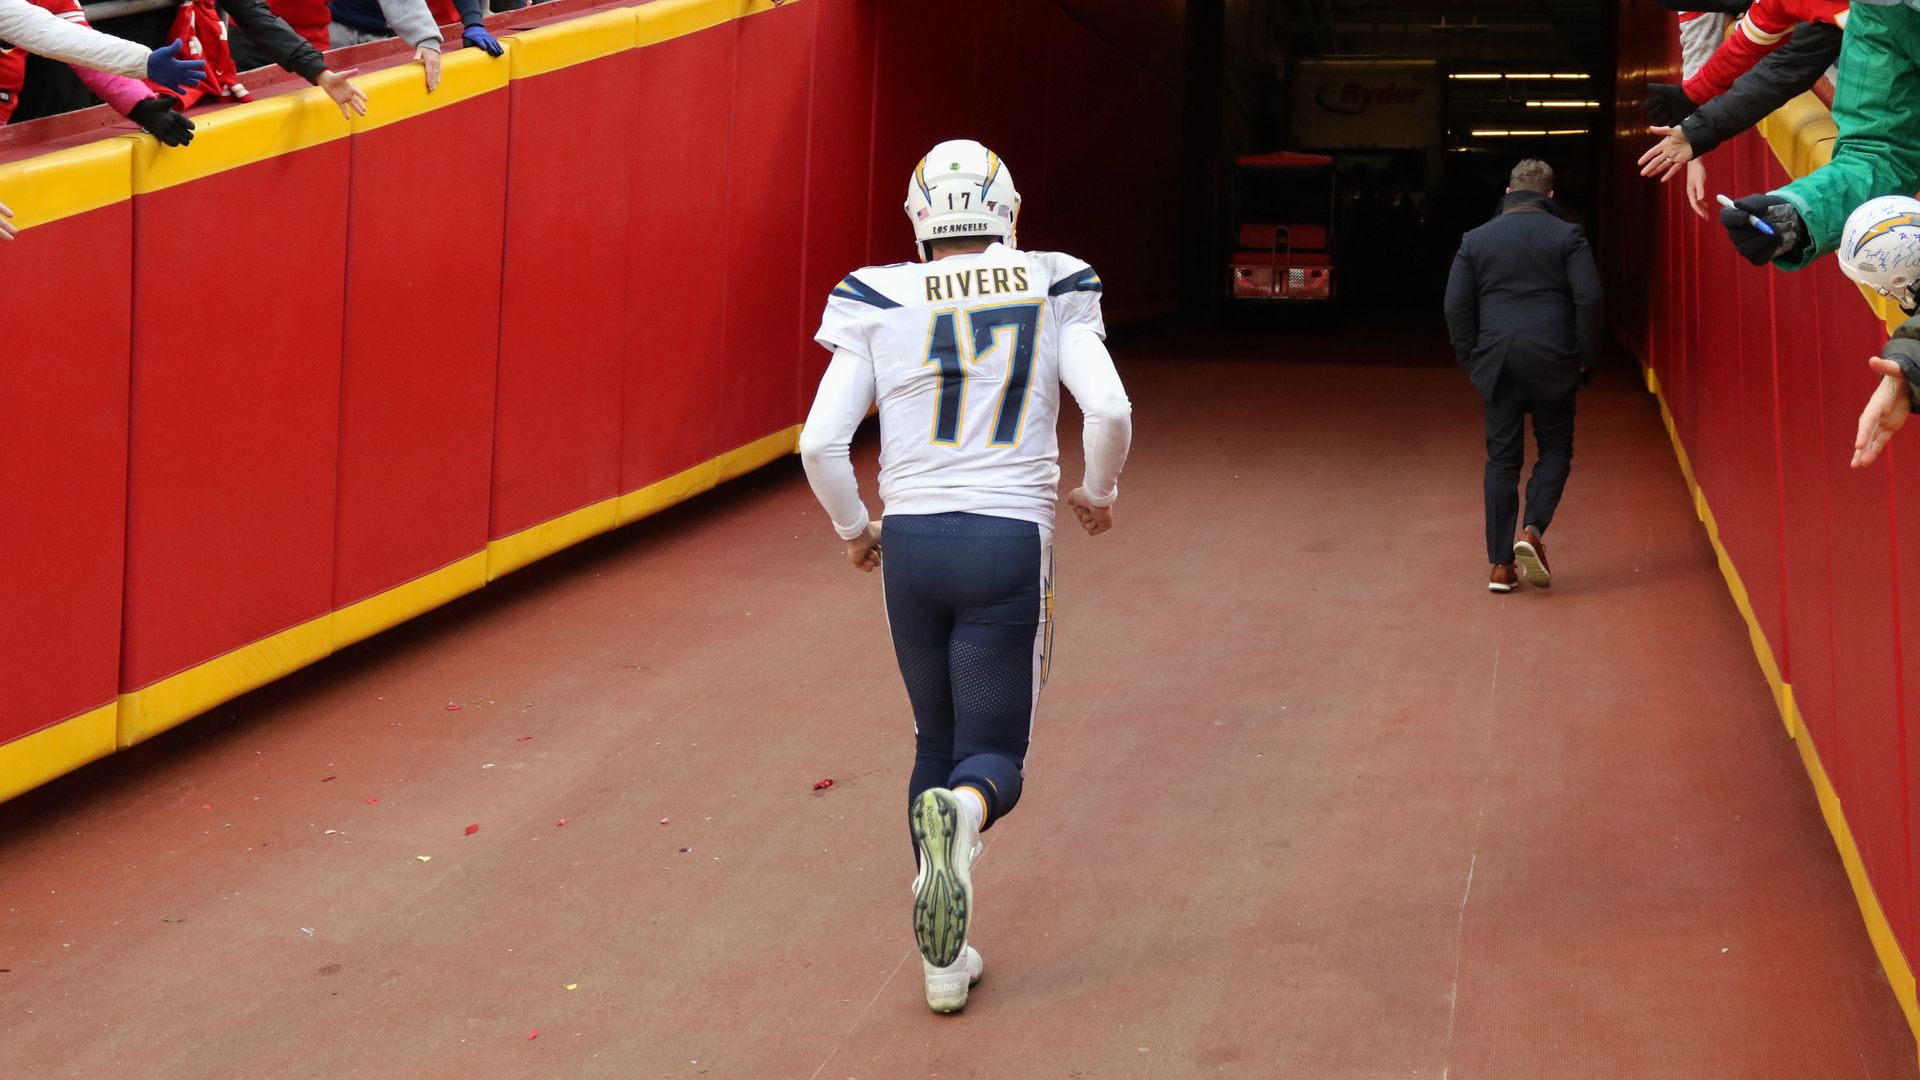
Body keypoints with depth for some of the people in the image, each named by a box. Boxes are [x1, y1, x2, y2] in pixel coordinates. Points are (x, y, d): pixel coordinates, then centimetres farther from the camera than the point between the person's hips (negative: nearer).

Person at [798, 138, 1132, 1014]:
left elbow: (821, 442, -3)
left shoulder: (880, 303, 1)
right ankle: (960, 812, -29)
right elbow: (1110, 410, -9)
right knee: (994, 755, 10)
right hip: (1010, 543, -2)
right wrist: (1098, 494, 11)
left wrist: (853, 529, 15)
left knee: (936, 742, 19)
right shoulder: (1052, 290, 1)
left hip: (912, 541, 2)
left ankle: (944, 959, 16)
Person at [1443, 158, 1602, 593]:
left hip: (1497, 362, 2)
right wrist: (1584, 357, 1)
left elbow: (1456, 307, 3)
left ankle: (1501, 566, 4)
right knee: (1556, 447, 13)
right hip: (1553, 362, -2)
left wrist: (1471, 358, 9)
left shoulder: (1476, 239, 6)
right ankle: (1533, 529, -9)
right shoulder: (1567, 236, 0)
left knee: (1502, 459, 6)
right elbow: (1589, 298, -8)